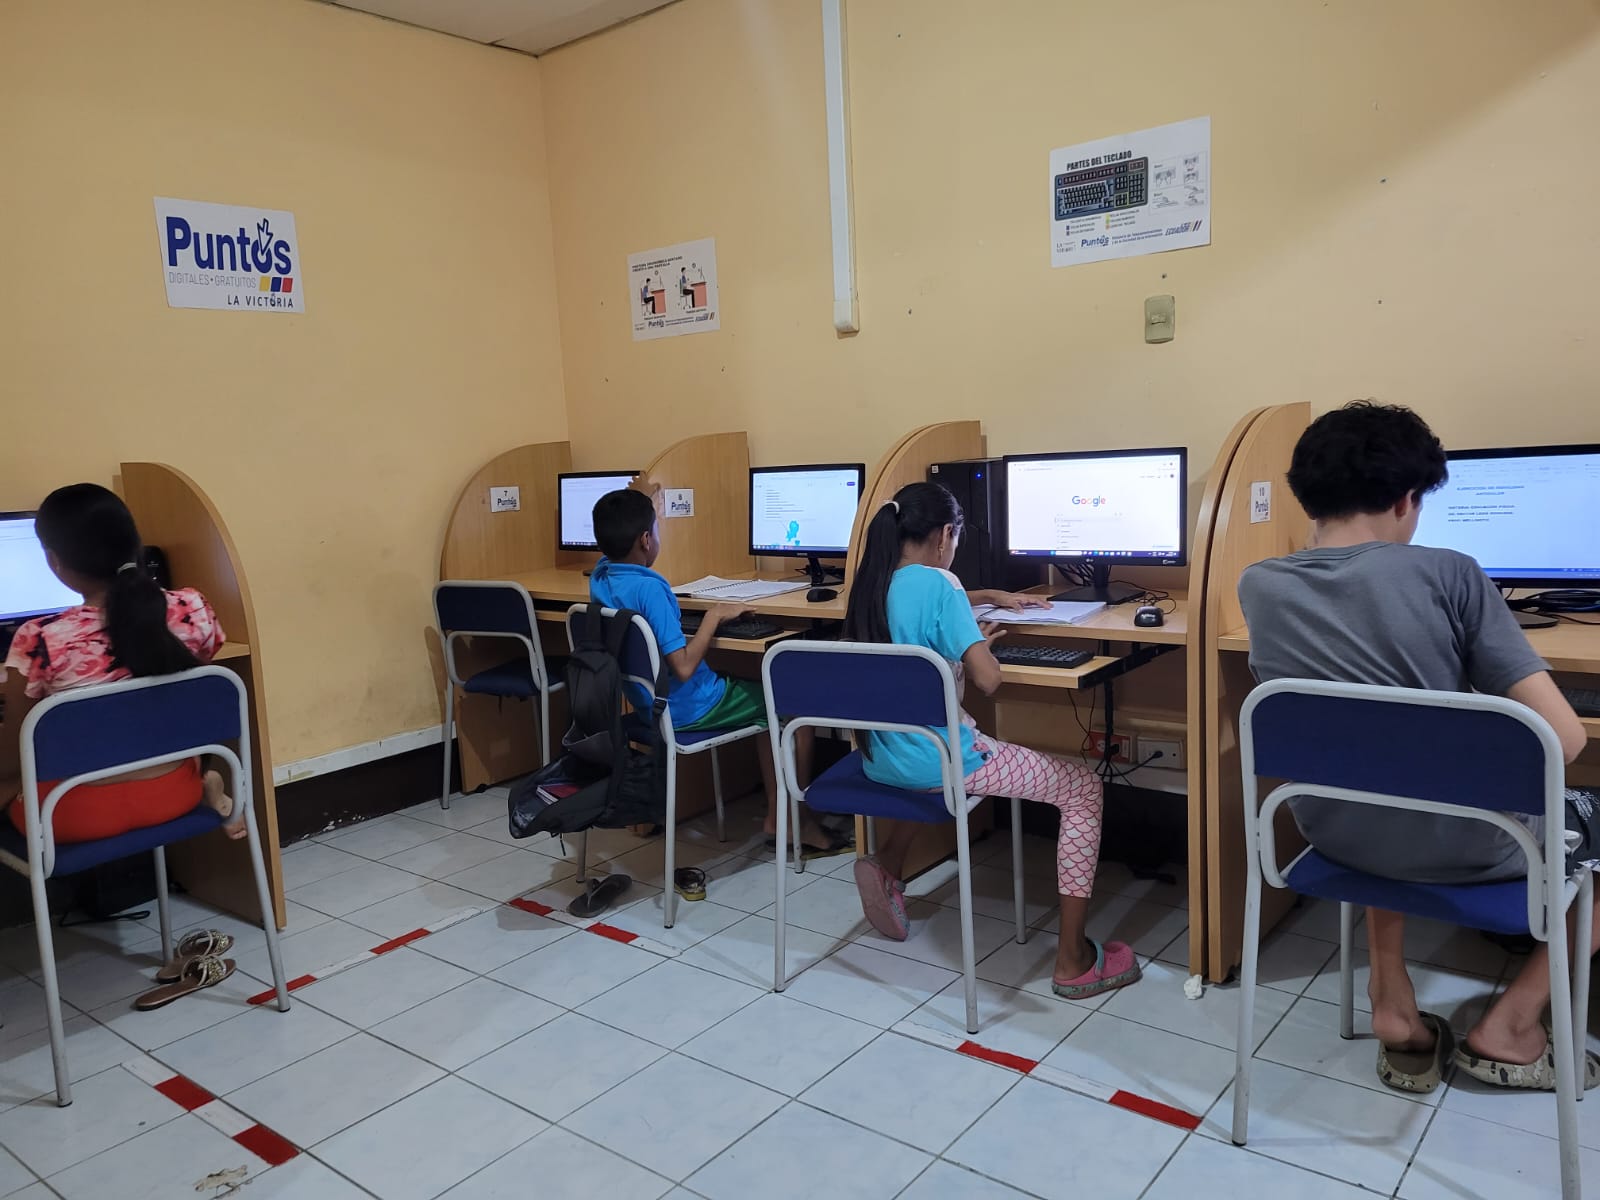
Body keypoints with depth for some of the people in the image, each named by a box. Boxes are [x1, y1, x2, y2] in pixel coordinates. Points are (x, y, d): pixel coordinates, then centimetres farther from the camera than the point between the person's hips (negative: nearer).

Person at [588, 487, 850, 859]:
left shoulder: (599, 576, -2)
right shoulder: (648, 587, -29)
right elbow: (683, 669, -31)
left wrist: (634, 506, 21)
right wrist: (714, 616, -21)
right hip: (685, 708, -9)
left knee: (765, 699, 25)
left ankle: (775, 817, 25)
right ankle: (800, 822, 16)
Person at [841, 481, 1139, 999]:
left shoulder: (872, 582, 6)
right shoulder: (939, 583, -17)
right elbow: (987, 679, -23)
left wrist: (986, 598, 31)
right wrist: (981, 641, -2)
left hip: (879, 756, 8)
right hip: (938, 757, -8)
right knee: (1083, 787, 5)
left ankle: (888, 864, 30)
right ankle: (1072, 961, 7)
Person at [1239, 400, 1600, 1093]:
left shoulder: (1257, 586, -7)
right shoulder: (1447, 574, -19)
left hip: (1333, 833, 5)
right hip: (1459, 846, -4)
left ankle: (1393, 1005, 28)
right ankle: (1508, 1028, 21)